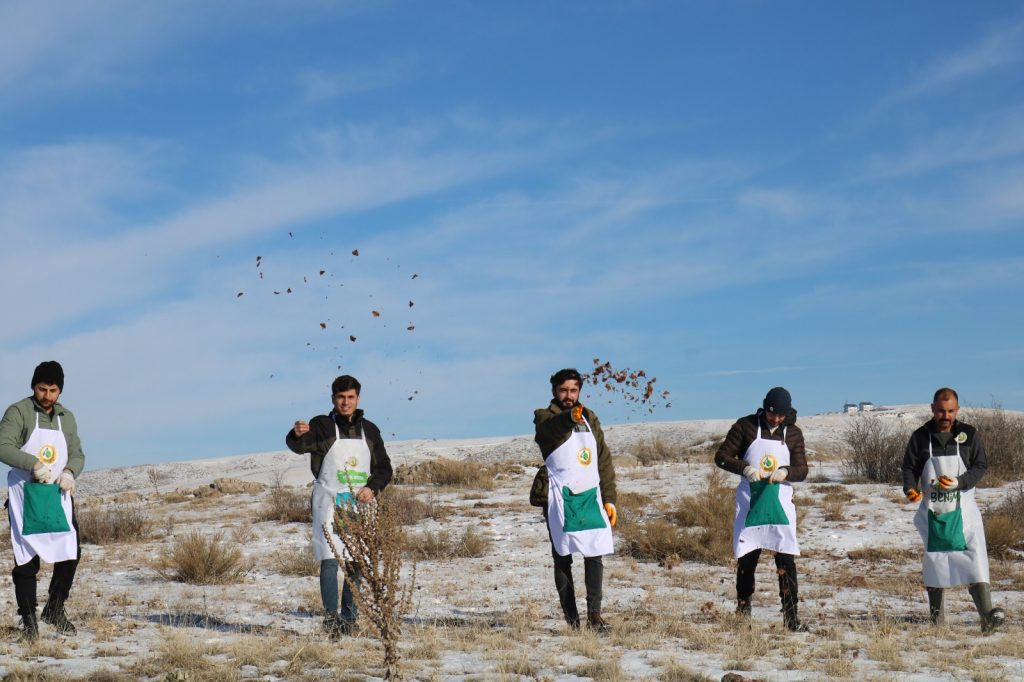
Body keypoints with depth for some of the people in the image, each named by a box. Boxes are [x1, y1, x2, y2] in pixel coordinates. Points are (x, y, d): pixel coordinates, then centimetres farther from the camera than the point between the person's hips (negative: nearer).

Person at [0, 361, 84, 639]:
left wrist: (70, 472, -10)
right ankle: (28, 618, 8)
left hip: (58, 494, 5)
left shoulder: (66, 417, 12)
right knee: (27, 558, -2)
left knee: (71, 552, 1)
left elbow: (77, 455, 12)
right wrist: (33, 464, -29)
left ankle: (55, 609, 18)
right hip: (25, 495, -5)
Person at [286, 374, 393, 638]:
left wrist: (372, 488, -5)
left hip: (361, 505, 4)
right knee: (330, 560, -14)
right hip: (330, 503, -4)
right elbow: (299, 446, -21)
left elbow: (384, 467, 15)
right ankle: (331, 618, -14)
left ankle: (348, 620, 14)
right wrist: (298, 434, -45)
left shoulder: (369, 430, 11)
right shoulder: (322, 425, -2)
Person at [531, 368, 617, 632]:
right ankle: (571, 618, 3)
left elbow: (604, 460, 20)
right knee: (563, 558, -1)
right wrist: (570, 418, -48)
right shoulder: (545, 417, 1)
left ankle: (594, 614, -5)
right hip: (560, 498, -4)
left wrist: (609, 499, 12)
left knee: (595, 555, -6)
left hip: (591, 495, 4)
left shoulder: (590, 418, 18)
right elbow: (553, 427, -25)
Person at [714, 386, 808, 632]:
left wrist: (785, 471, -18)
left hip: (780, 503, 1)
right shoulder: (746, 426, -1)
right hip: (749, 501, -1)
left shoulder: (793, 433, 6)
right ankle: (742, 613, 19)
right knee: (746, 559, 6)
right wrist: (745, 468, -18)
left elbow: (802, 470, 5)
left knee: (786, 560, -6)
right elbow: (721, 457, -1)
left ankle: (790, 616, -3)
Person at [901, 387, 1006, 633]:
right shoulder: (920, 437, 1)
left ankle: (987, 615, -22)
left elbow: (981, 465, 1)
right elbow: (909, 467, 4)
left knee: (975, 557, -14)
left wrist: (958, 482, -16)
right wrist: (910, 488, -17)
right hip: (932, 511, 1)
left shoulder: (969, 435, 0)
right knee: (935, 560, 5)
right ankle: (936, 615, 17)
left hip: (962, 509, -1)